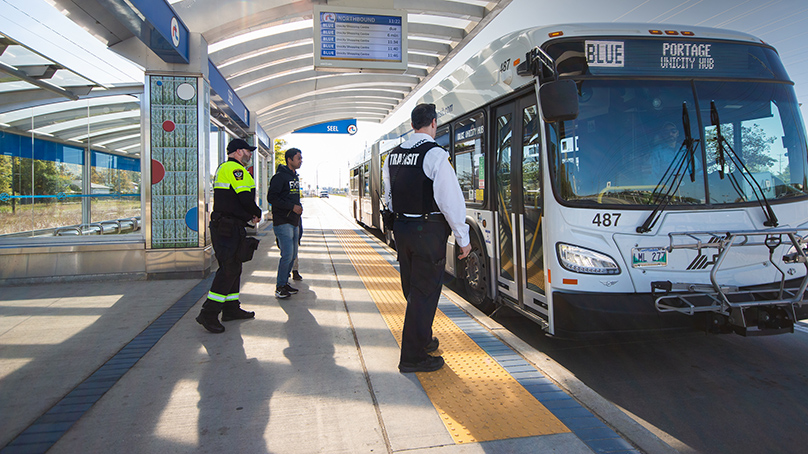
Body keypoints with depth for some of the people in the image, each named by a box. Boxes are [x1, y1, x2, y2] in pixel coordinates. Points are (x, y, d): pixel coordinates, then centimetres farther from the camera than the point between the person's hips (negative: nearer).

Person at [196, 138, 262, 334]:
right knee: (228, 269, -10)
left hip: (228, 227, 11)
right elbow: (245, 197, -20)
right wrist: (257, 213, -1)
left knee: (233, 268, 15)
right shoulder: (234, 168, -12)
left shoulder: (225, 168, 23)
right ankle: (208, 314, -7)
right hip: (228, 228, -11)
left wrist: (250, 214, 11)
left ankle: (231, 309, 23)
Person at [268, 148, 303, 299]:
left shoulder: (295, 177, 16)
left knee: (292, 255, 11)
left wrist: (299, 207, 12)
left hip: (293, 222, 9)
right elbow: (272, 197, -18)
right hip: (283, 222, -9)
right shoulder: (280, 176, -11)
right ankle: (280, 287, -1)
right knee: (287, 255, -11)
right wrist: (292, 207, -20)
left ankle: (284, 282, 23)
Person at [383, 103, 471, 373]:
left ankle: (422, 340, 39)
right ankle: (413, 358, 9)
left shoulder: (393, 156, 8)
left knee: (412, 289, 20)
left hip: (401, 228, 7)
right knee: (424, 292, 2)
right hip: (428, 231, -7)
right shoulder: (435, 154, -14)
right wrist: (463, 238, -8)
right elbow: (451, 199, -16)